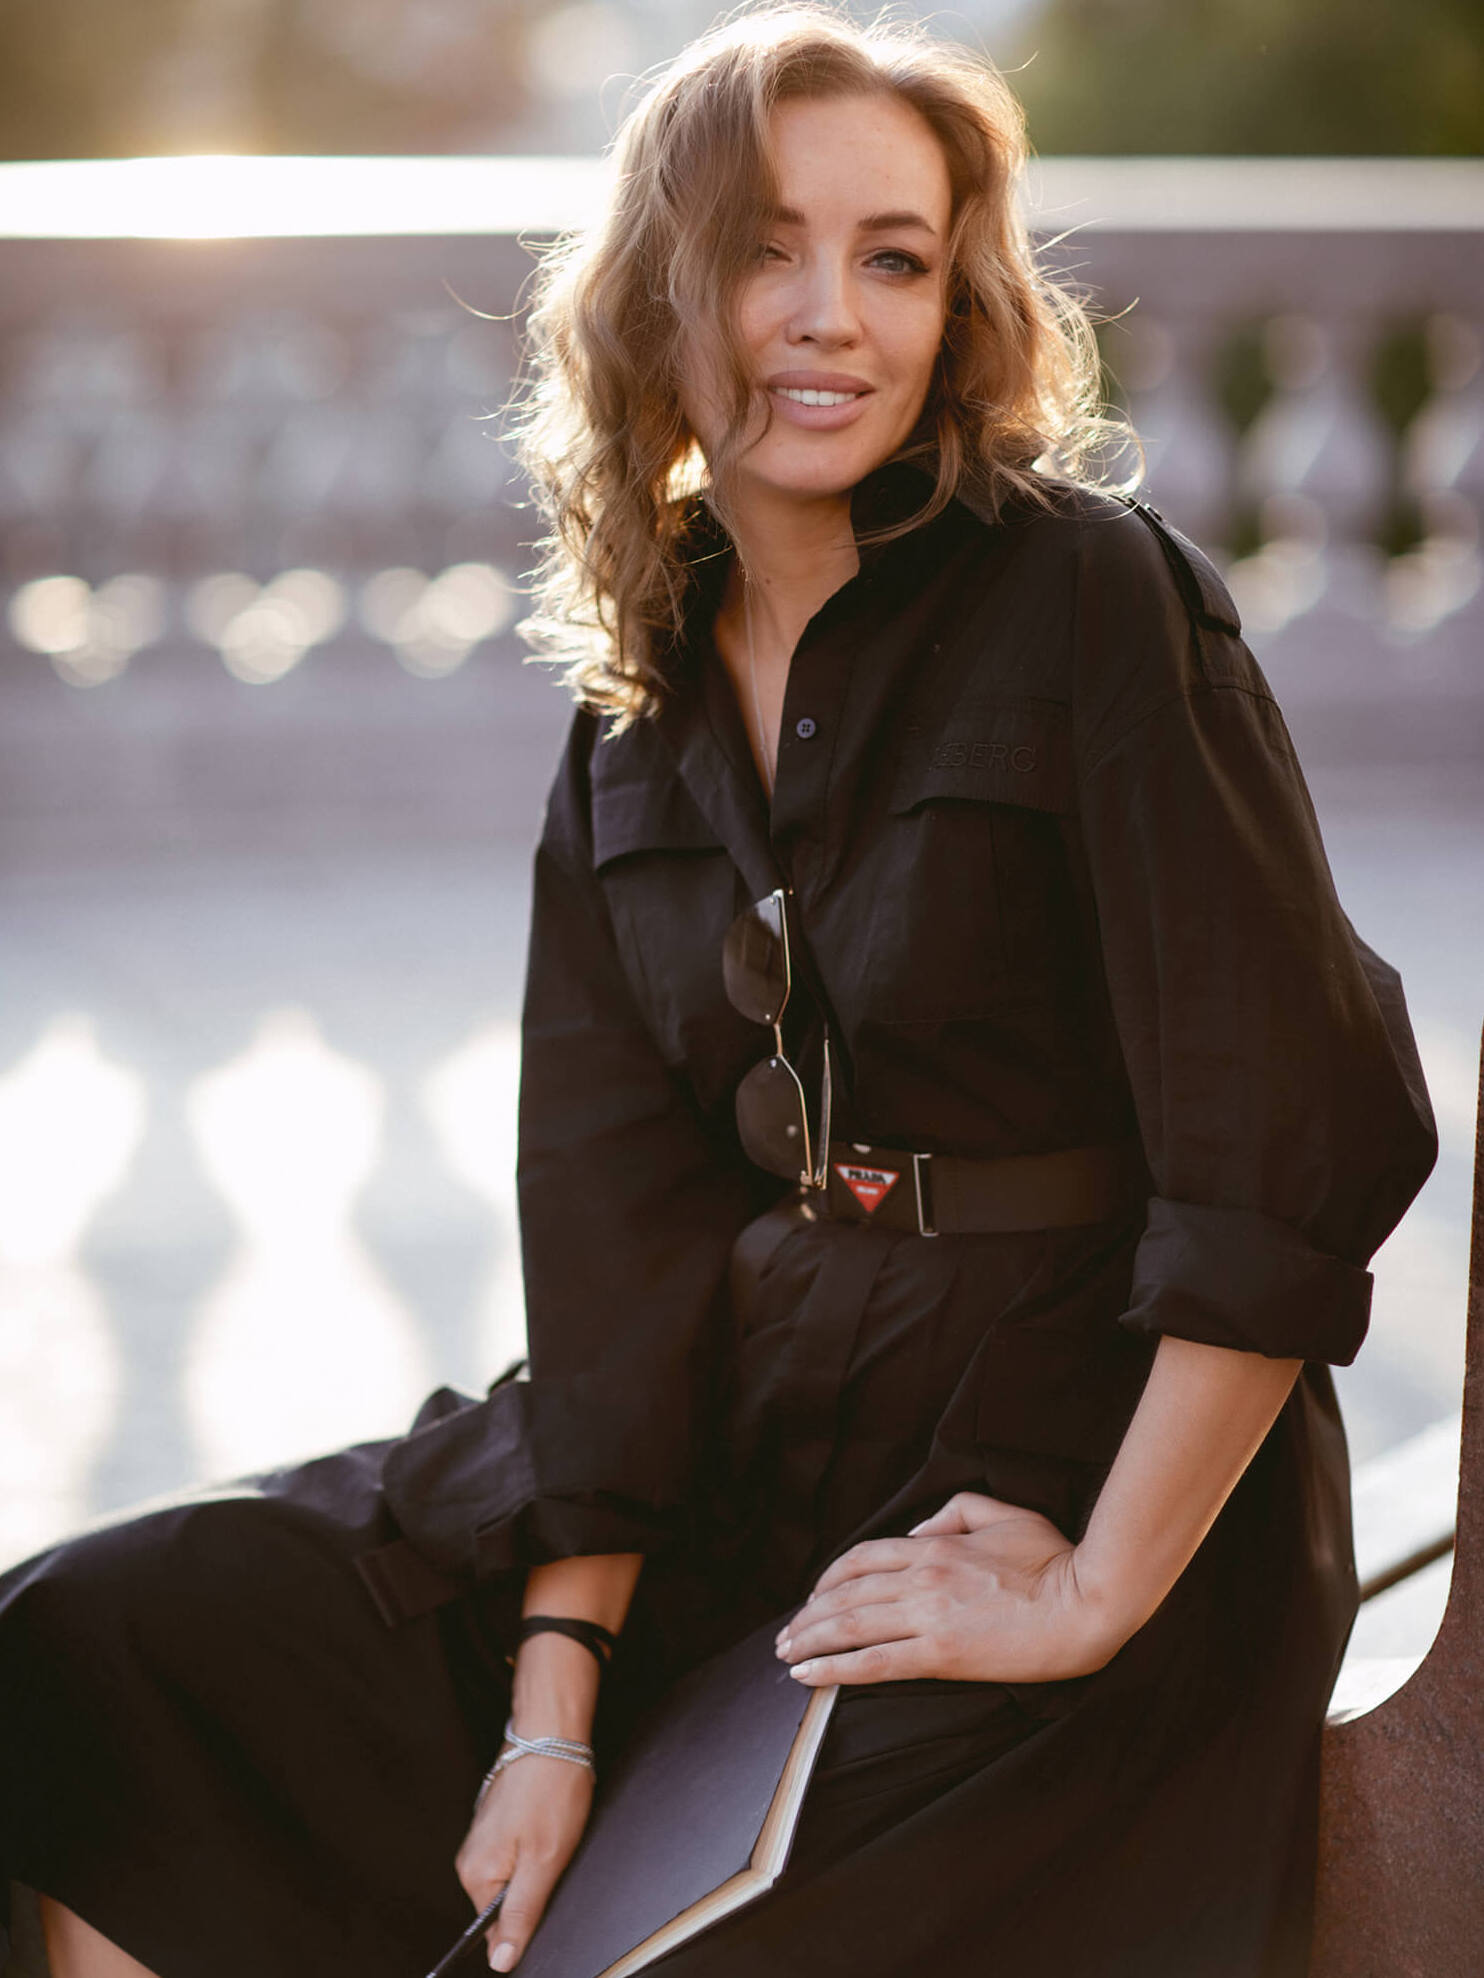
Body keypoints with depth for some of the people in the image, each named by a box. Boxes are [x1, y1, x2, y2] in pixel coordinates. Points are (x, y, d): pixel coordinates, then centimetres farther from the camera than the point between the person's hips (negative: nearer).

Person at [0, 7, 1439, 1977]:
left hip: (1090, 1458, -6)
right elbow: (616, 1219, 1)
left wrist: (1097, 1597, -16)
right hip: (746, 1430, 6)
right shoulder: (637, 720, 8)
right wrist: (555, 1697, -9)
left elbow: (1299, 1148, -16)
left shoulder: (1093, 598, -11)